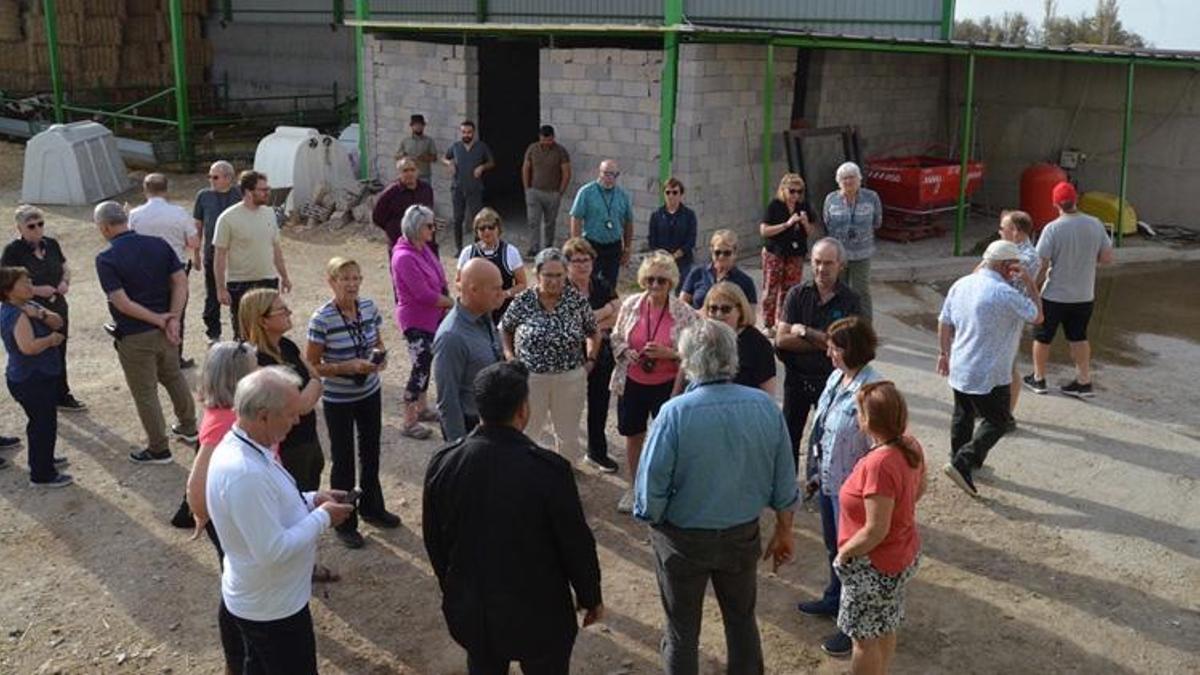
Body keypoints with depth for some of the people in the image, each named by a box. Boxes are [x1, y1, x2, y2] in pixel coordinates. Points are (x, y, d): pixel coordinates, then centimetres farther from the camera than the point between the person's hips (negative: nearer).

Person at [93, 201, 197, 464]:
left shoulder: (106, 259, -16)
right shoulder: (159, 244, -2)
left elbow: (122, 303, -21)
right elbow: (181, 282, -5)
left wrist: (158, 320, -13)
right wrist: (172, 319, -10)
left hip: (134, 336, -5)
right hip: (164, 330, 5)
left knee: (145, 392, 8)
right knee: (174, 378, 25)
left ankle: (159, 449, 19)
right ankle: (188, 428, 40)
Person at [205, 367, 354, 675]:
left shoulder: (237, 445, -4)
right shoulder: (244, 473, -36)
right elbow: (273, 550, -33)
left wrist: (311, 500, 0)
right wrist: (323, 517, -21)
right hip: (273, 607, -9)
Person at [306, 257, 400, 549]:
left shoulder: (369, 306, -5)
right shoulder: (322, 318, -21)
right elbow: (311, 365, -16)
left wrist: (381, 355, -12)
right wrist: (348, 367, -26)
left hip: (370, 393, 5)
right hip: (338, 399, -5)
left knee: (371, 452, 21)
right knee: (343, 459, 8)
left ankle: (371, 508, 43)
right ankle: (345, 523, 25)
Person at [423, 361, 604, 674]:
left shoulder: (443, 464, -13)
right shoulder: (548, 469, -25)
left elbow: (434, 539, 1)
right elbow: (576, 543, -14)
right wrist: (591, 597, 3)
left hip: (471, 609, 4)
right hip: (538, 612, -3)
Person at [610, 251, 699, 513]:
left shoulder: (684, 313, -12)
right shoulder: (631, 304, -5)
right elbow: (616, 338, 7)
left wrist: (668, 353, -24)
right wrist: (625, 352, -14)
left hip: (667, 386, -3)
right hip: (631, 383, 3)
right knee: (633, 435, 17)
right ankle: (635, 487, 37)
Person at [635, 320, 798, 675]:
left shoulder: (675, 413, -25)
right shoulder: (765, 406, -12)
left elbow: (652, 485, -19)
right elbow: (784, 481, -3)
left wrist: (652, 518, 2)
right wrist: (784, 532, 11)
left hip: (684, 539, -3)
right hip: (743, 536, 3)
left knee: (682, 631, 16)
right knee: (742, 621, 24)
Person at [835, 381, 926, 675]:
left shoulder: (878, 464, -33)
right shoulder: (911, 447, -8)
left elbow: (876, 531, -29)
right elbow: (919, 489, 12)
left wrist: (843, 554, -14)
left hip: (874, 567, -8)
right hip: (904, 555, 8)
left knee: (865, 638, 11)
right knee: (885, 629, 25)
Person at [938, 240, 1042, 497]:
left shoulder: (961, 285, 2)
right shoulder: (1005, 294, -21)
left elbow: (944, 323, 9)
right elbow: (1037, 316, -7)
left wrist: (944, 353, 20)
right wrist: (1030, 282, -3)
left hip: (959, 368, 7)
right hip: (989, 375, -7)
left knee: (963, 416, 22)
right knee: (997, 421, 7)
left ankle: (959, 462, 36)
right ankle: (963, 464, -3)